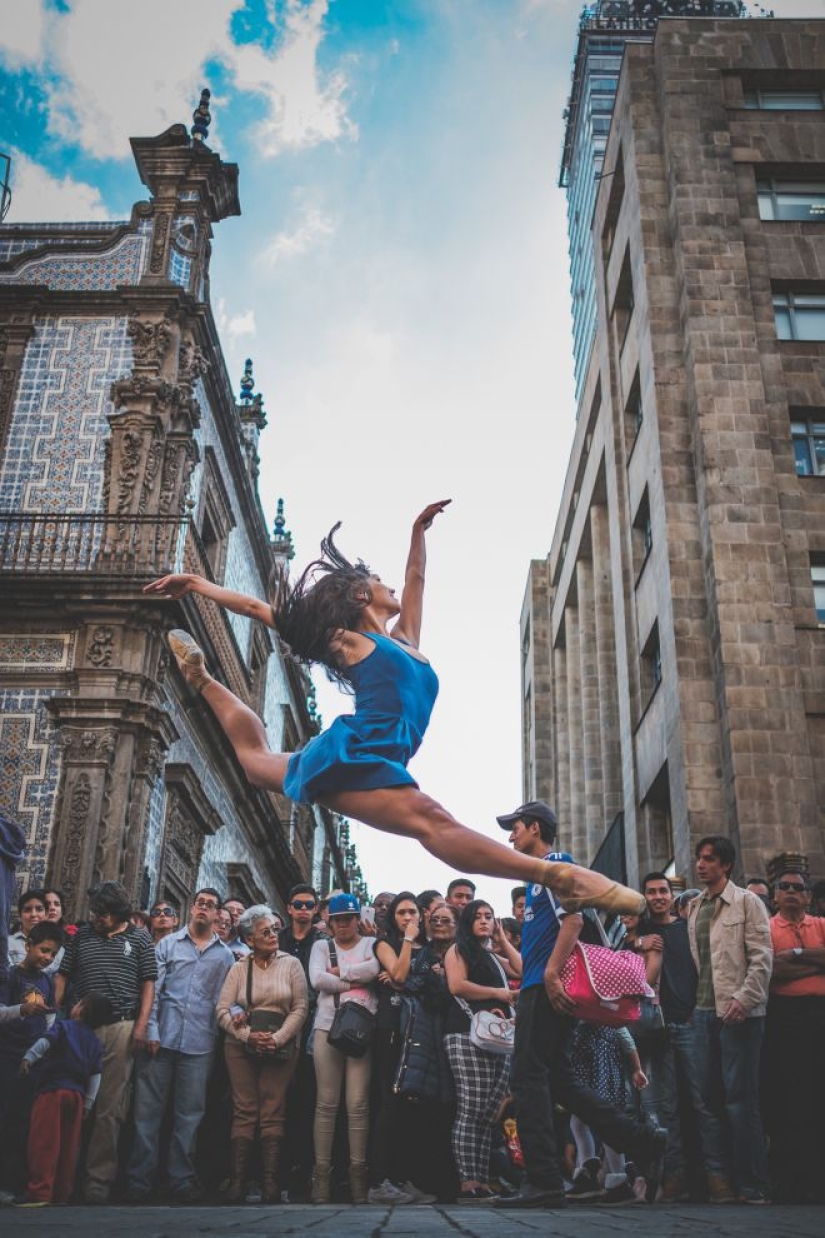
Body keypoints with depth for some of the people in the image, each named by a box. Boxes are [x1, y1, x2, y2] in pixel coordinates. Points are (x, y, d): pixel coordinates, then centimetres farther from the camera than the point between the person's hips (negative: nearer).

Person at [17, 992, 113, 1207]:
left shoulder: (64, 1026, 3)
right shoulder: (95, 1042, 17)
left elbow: (45, 1042, -16)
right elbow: (95, 1076, 12)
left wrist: (28, 1058, -23)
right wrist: (88, 1104, 13)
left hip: (52, 1091, -6)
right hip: (77, 1094, 6)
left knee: (44, 1143, -7)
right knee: (69, 1147, 8)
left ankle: (40, 1193, -13)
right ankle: (62, 1194, 11)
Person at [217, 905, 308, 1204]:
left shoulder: (291, 964, 6)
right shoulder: (238, 968, 8)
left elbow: (300, 1008, 0)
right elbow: (223, 1010, 1)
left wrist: (278, 1038, -11)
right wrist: (248, 1035, -13)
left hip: (281, 1047, -1)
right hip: (241, 1046, 1)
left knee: (273, 1114, -4)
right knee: (244, 1112, -3)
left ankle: (271, 1185, -4)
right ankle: (237, 1183, -1)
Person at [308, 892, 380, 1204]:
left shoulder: (371, 944, 12)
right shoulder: (322, 946, 15)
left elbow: (375, 968, -10)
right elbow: (317, 980, -3)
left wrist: (338, 973, -4)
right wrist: (355, 982, -4)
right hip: (328, 1027, 1)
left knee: (358, 1104, -4)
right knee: (327, 1103, 0)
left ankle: (358, 1173, 0)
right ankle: (321, 1173, 4)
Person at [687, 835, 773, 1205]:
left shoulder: (746, 902, -1)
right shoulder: (695, 908, 15)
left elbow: (762, 957, -8)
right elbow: (695, 960, 15)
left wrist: (744, 999, -17)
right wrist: (694, 1001, 6)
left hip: (739, 1012, -6)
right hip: (705, 1010, 6)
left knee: (740, 1098, -3)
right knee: (708, 1096, 5)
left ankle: (750, 1184, 5)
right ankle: (720, 1177, 12)